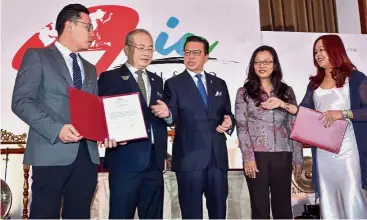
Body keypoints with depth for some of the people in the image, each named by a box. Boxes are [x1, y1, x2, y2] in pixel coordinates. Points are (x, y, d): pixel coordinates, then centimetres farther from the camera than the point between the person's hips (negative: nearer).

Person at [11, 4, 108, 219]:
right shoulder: (37, 56, 4)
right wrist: (56, 129, -18)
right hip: (52, 152, -5)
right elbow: (21, 101, -7)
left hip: (87, 153, 6)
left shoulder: (89, 68, 23)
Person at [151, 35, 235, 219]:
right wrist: (167, 113, -31)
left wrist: (229, 122, -6)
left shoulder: (219, 84, 13)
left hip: (218, 157, 4)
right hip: (189, 158, -4)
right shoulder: (174, 84, 2)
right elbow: (174, 117, -8)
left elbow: (227, 114, 17)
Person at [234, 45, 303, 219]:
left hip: (282, 155, 2)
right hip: (256, 155, -2)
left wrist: (298, 158, 4)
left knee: (283, 205, 8)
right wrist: (248, 157, -11)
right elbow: (241, 127, -3)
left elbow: (294, 126, 9)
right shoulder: (244, 93, 4)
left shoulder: (287, 91, 10)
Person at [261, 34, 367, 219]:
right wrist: (282, 104, -1)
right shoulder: (314, 83, 15)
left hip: (348, 147, -5)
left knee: (352, 197, -6)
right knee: (327, 198, 10)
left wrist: (342, 113, -17)